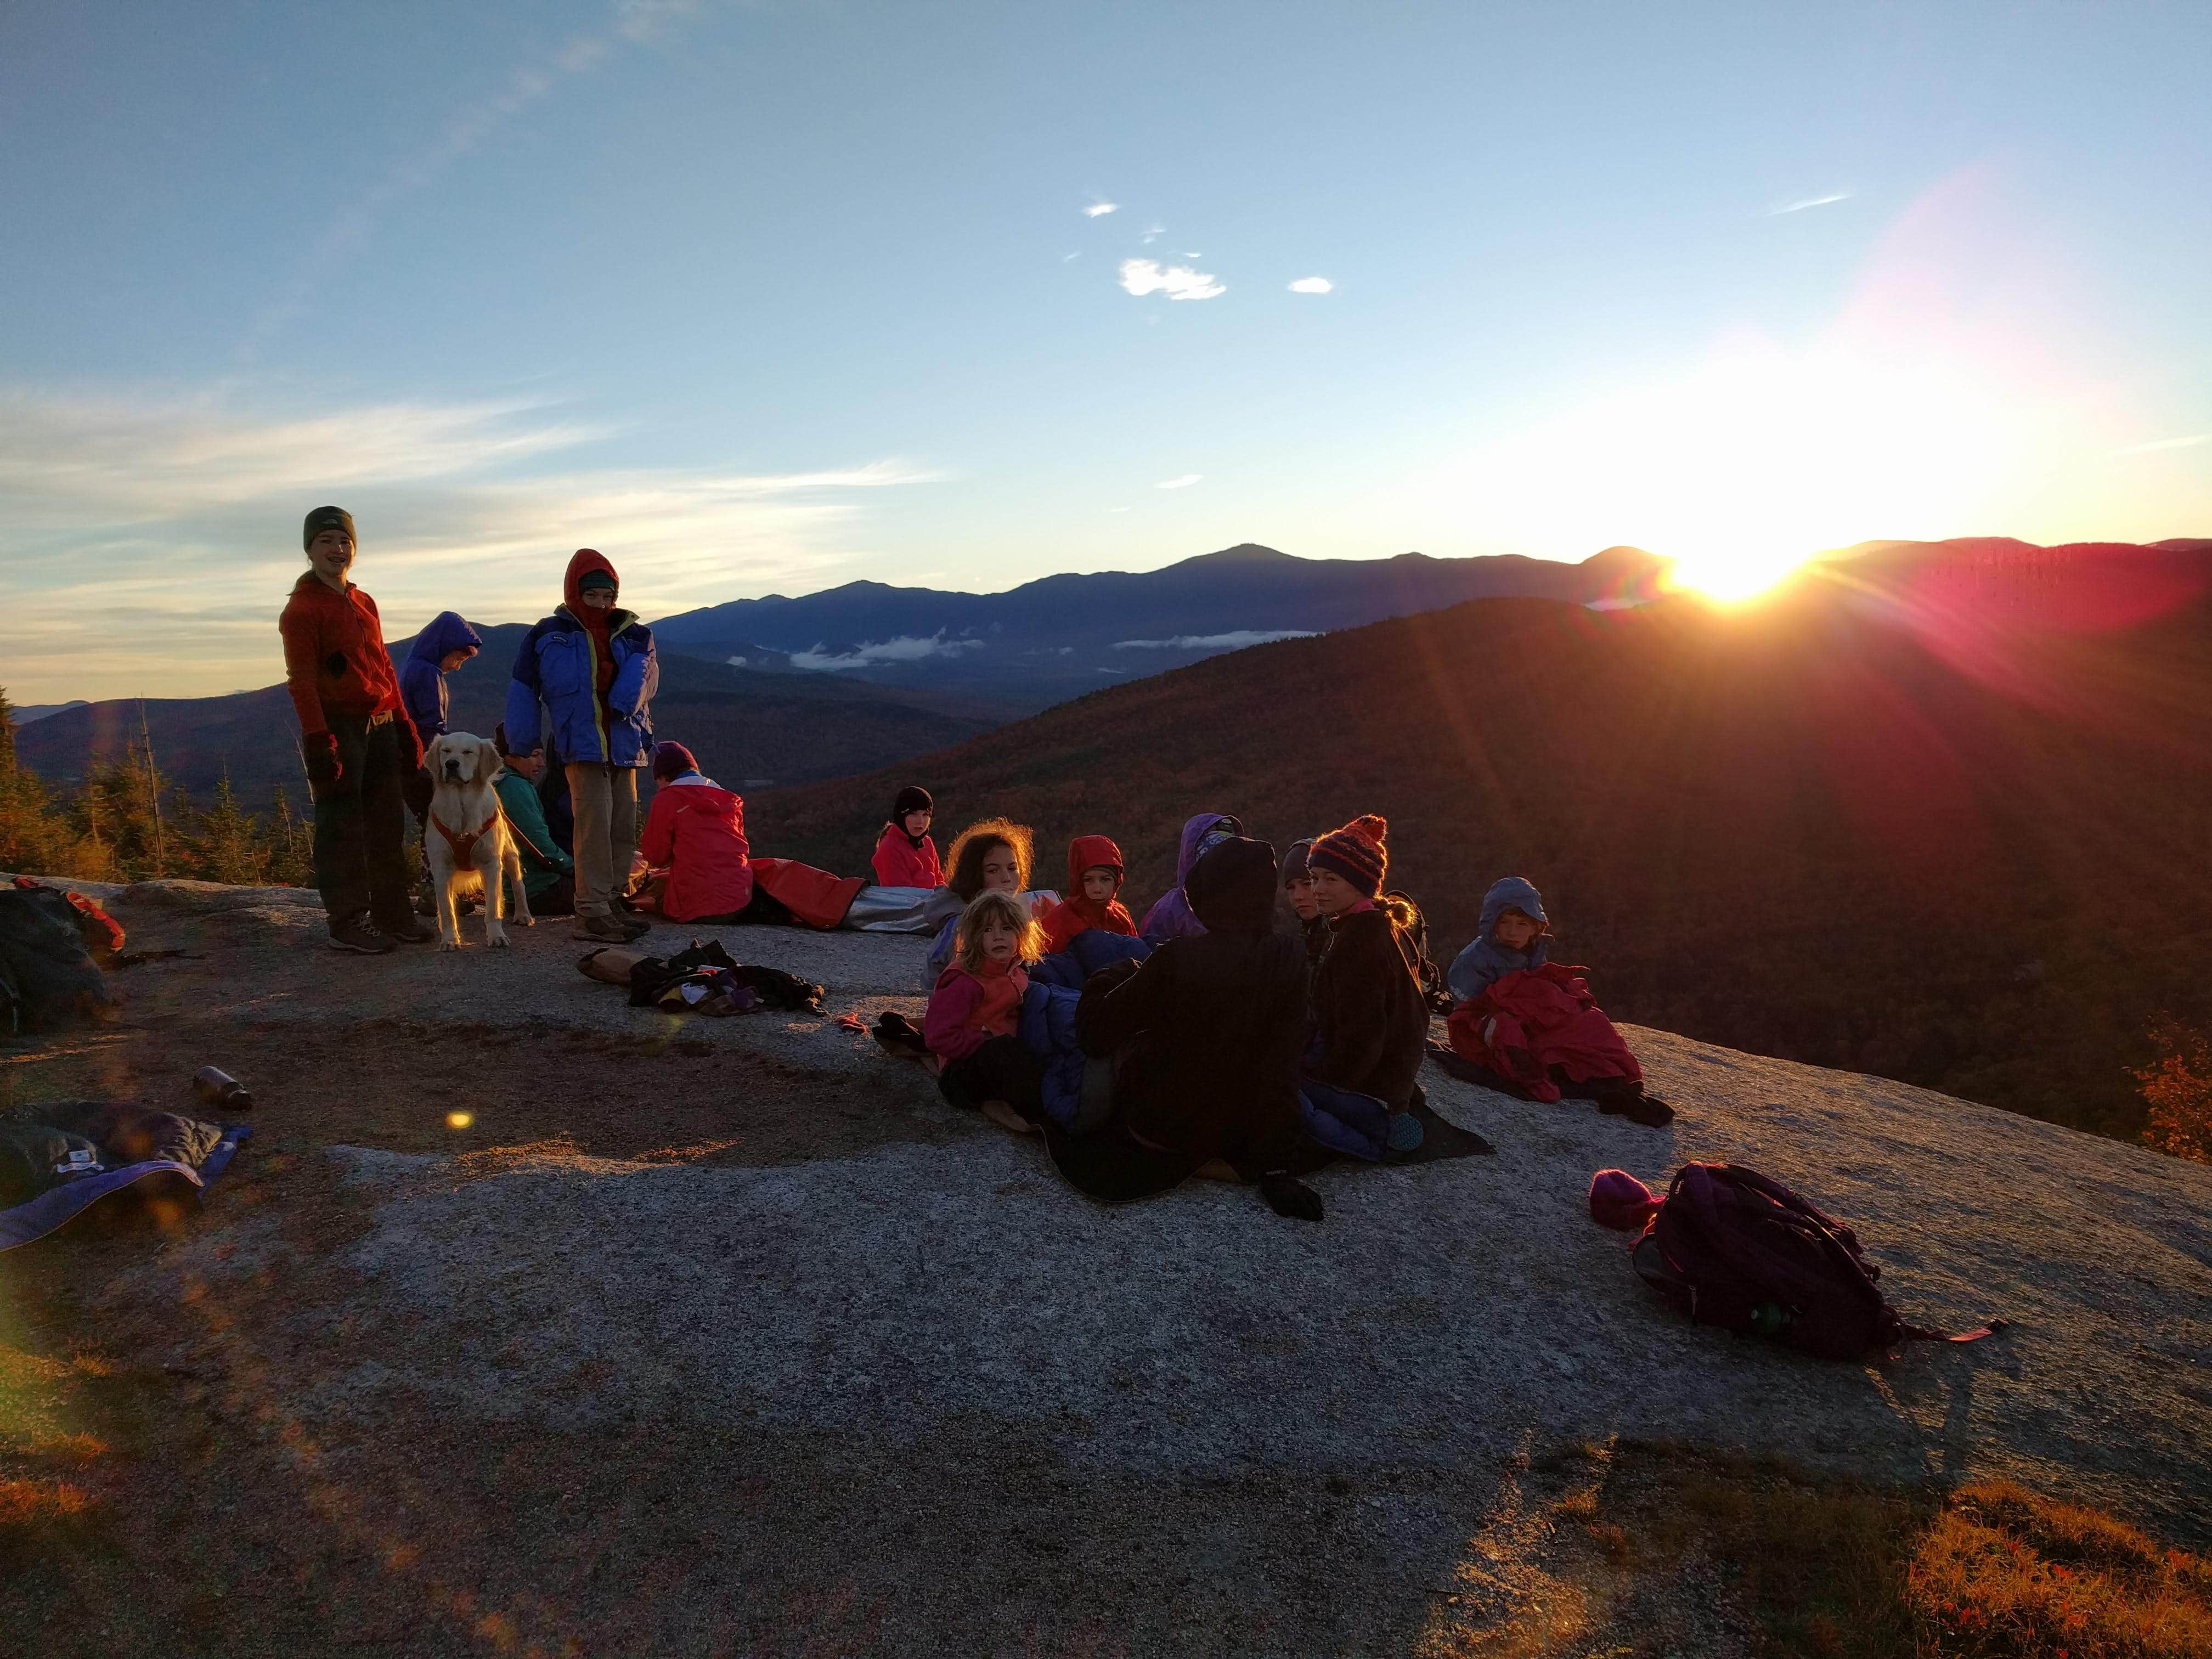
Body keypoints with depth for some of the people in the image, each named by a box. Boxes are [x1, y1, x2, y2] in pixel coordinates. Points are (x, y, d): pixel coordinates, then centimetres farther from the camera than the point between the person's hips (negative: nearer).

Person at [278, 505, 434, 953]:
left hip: (380, 728, 8)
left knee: (389, 825, 11)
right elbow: (301, 680, -13)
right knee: (342, 829, -3)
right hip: (337, 729, -8)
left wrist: (403, 724, 17)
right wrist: (318, 741, -20)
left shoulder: (365, 604, 17)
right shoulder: (303, 608, -6)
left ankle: (392, 914, 19)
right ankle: (347, 923, 2)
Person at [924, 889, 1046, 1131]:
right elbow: (938, 1036, -21)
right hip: (962, 1072, -8)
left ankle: (1001, 1104, -20)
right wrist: (988, 1043, -19)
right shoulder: (965, 982, -15)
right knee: (998, 1052, -38)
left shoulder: (1017, 973, 9)